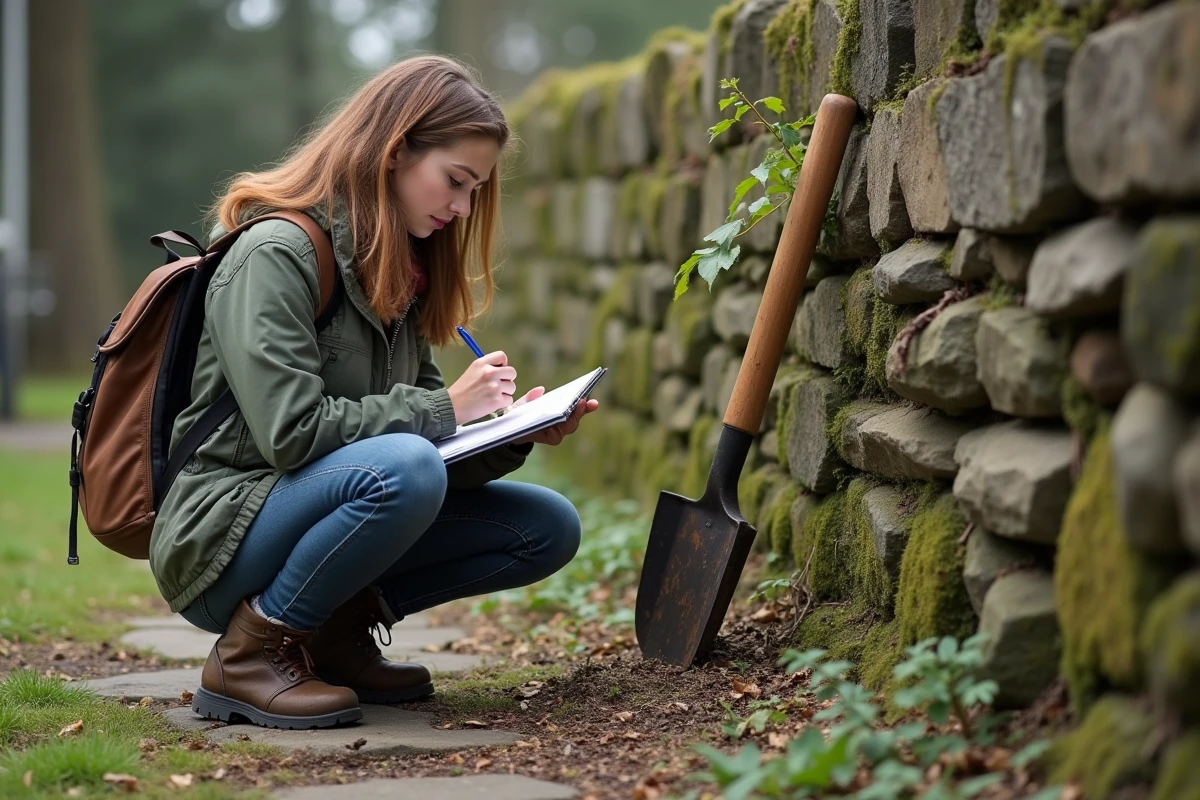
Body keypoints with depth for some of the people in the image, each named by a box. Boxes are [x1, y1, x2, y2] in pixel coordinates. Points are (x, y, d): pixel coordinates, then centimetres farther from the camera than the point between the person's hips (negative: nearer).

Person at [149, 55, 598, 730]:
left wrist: (514, 432, -7)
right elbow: (290, 432, -25)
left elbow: (418, 431, 11)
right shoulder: (276, 253, -16)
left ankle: (337, 632, 2)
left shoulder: (398, 272, 11)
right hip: (218, 541, -8)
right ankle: (251, 654, -18)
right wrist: (440, 411, -18)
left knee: (550, 528, -1)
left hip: (318, 513, 8)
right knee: (402, 468, -36)